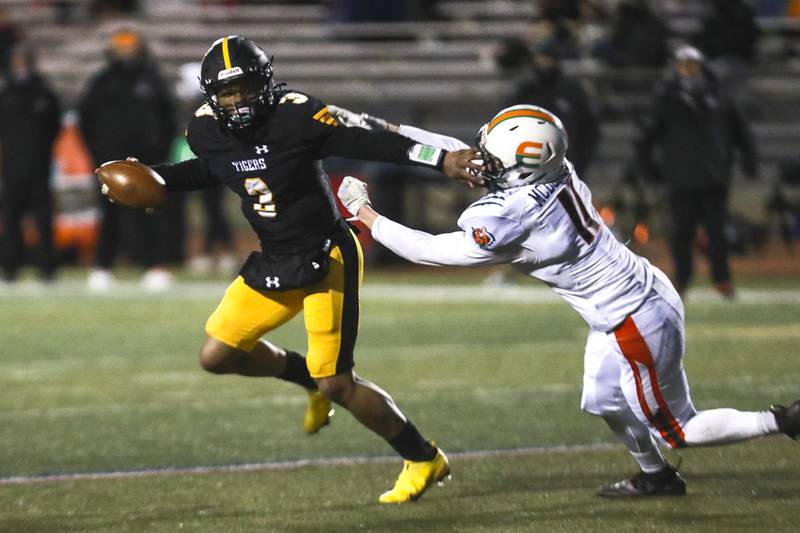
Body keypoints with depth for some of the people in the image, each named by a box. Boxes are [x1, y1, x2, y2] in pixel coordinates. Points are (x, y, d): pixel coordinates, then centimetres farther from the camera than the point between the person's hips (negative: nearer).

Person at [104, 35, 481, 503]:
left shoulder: (295, 116, -22)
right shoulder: (208, 132, -2)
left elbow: (366, 142, -21)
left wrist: (441, 160, -28)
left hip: (326, 258, -7)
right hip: (274, 263, 7)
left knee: (337, 384, -9)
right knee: (218, 354, 6)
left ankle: (425, 460, 10)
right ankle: (309, 378, 31)